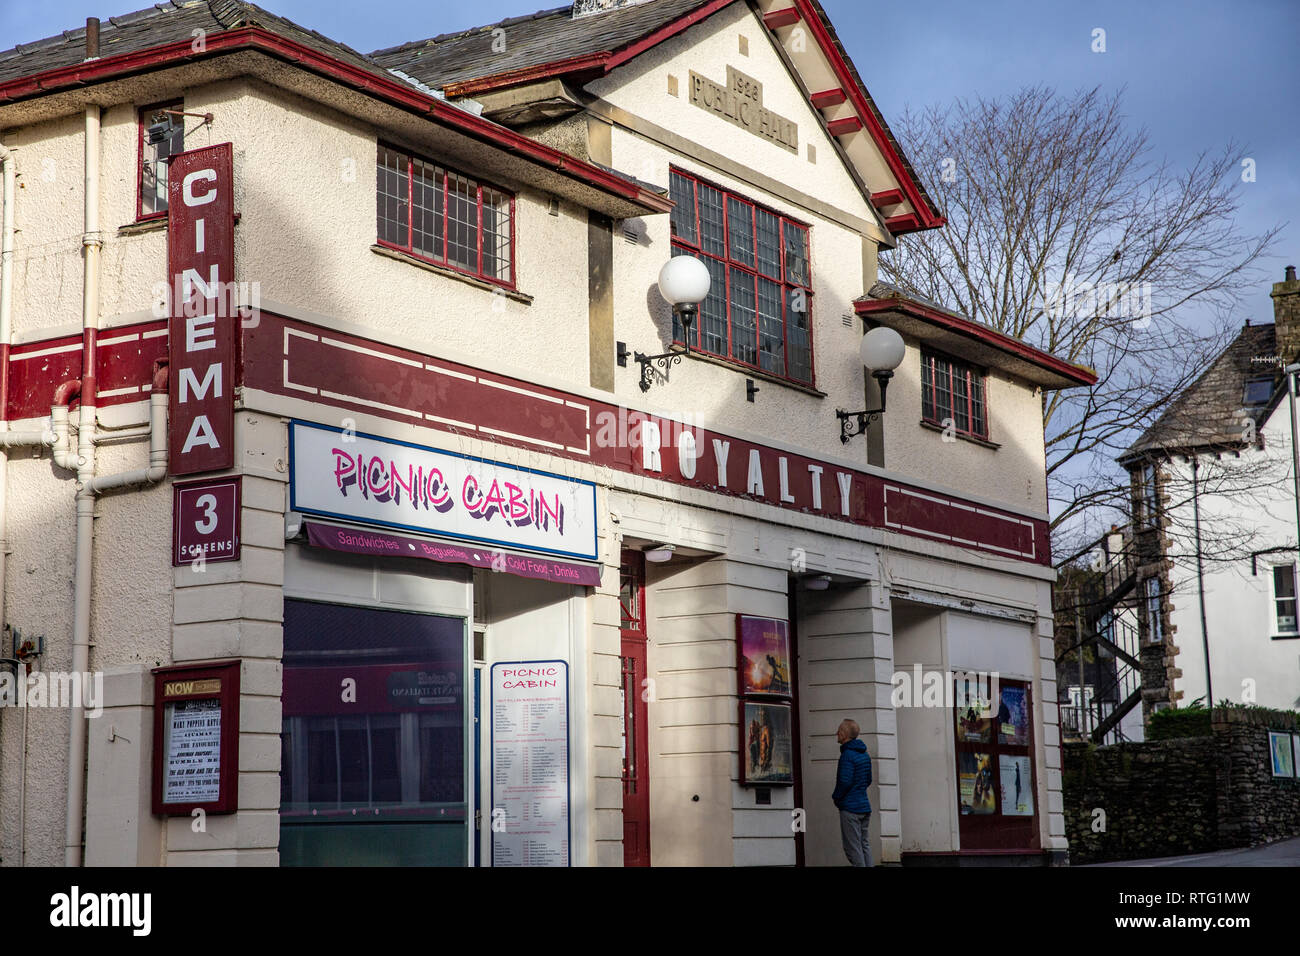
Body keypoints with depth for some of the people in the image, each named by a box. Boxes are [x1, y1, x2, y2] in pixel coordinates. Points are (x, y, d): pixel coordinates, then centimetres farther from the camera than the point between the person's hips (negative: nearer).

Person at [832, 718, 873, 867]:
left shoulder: (847, 755, -15)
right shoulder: (864, 754, 12)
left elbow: (845, 781, -21)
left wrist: (836, 797, -6)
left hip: (850, 808, -9)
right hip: (865, 806, 9)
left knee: (853, 848, -5)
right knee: (864, 845, 12)